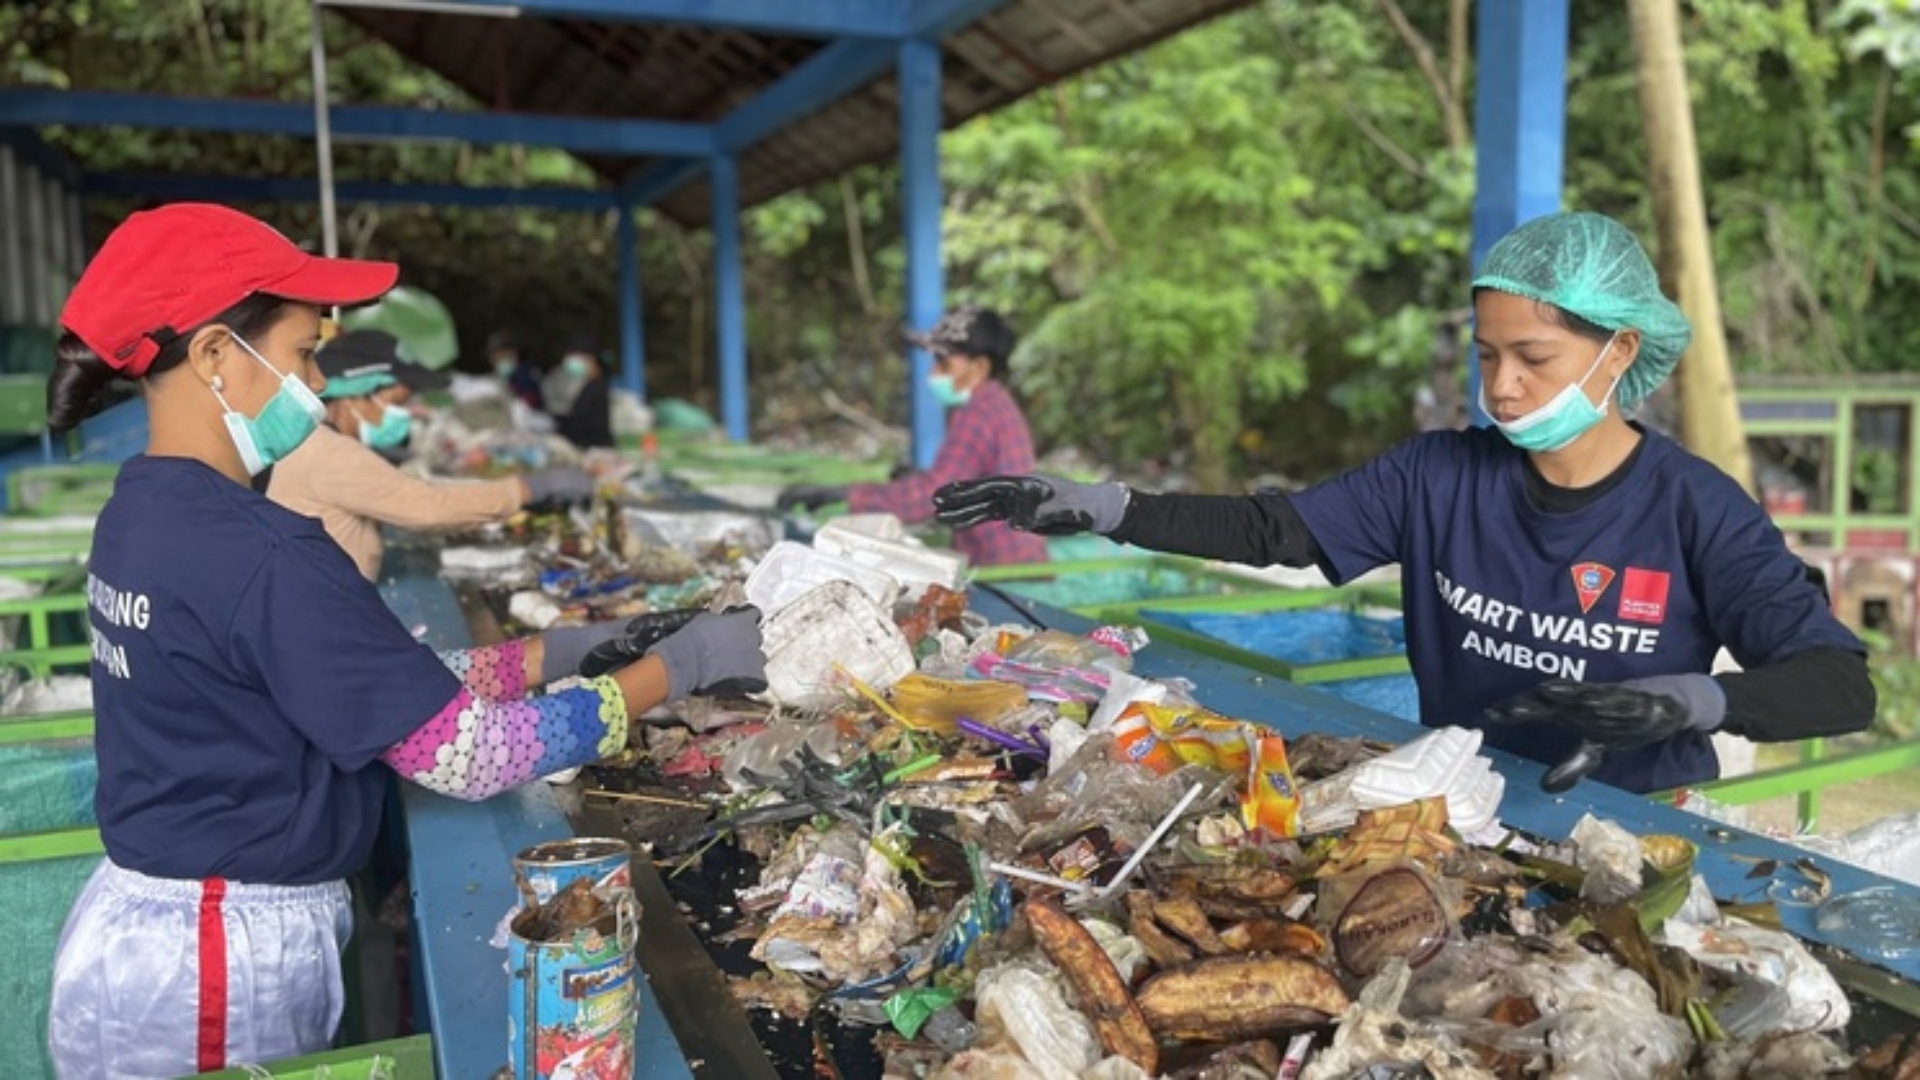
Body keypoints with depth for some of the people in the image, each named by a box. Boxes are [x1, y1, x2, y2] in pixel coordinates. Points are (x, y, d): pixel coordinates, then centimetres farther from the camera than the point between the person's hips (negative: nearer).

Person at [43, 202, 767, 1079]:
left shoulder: (142, 513, 3)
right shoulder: (254, 552, -26)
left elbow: (390, 683, 4)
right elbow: (468, 756, -24)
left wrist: (555, 653, -2)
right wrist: (675, 668, -16)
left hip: (153, 924, 8)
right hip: (223, 960, -8)